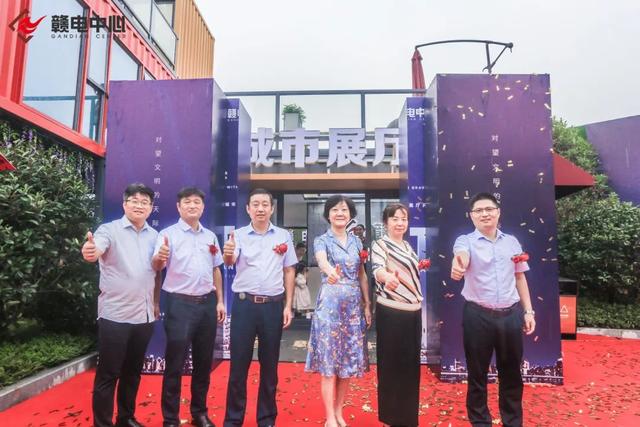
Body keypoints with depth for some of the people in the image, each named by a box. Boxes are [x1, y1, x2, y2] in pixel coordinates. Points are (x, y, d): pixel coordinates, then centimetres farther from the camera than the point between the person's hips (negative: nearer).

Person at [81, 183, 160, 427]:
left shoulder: (154, 235, 7)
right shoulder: (110, 230, -8)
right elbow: (96, 250, -28)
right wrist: (90, 251, -50)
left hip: (145, 315, 5)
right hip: (115, 315, -5)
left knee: (133, 372, 18)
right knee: (108, 374, 5)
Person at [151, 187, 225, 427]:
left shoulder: (210, 236, 10)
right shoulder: (169, 234, -5)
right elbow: (156, 267, -19)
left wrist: (220, 301, 11)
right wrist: (160, 257, -42)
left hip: (207, 303, 5)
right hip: (180, 304, -5)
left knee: (203, 362, 14)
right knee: (175, 364, 4)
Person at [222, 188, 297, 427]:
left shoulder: (283, 236, 5)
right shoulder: (239, 235, 0)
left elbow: (289, 271, 8)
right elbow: (229, 262, -17)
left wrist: (288, 306, 3)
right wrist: (228, 254, -41)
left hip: (273, 305, 1)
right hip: (244, 304, -1)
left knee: (269, 364, 12)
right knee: (239, 363, 6)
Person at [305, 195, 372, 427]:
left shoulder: (356, 241, 10)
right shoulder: (322, 240, -4)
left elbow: (362, 276, 12)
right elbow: (321, 260, -28)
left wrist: (368, 305, 7)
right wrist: (330, 271, -51)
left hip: (354, 305, 4)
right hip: (330, 304, -4)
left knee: (348, 361, 10)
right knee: (329, 363, 0)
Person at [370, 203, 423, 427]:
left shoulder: (407, 246, 12)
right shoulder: (380, 245, -11)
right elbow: (377, 268, -31)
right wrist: (387, 277, -54)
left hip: (413, 311, 7)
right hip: (391, 312, -7)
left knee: (411, 363, 15)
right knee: (392, 363, 3)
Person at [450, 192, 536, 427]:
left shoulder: (512, 242, 8)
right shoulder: (466, 241, -5)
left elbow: (520, 277, 13)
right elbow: (461, 256, -29)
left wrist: (528, 311, 10)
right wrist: (457, 266, -52)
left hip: (511, 315, 3)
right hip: (478, 316, -3)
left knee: (511, 373, 15)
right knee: (477, 374, 9)